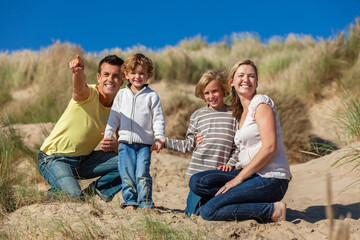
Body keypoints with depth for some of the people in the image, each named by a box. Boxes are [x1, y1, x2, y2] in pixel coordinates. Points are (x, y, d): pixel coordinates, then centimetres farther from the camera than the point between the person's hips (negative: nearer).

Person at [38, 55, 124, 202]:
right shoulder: (89, 94, -17)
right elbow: (79, 87, -44)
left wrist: (115, 145, -20)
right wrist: (78, 72, -67)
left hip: (84, 160, 6)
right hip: (55, 158, -5)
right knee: (74, 196, -28)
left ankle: (98, 188, 8)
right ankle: (55, 193, 6)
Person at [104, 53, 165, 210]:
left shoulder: (152, 96, 5)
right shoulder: (121, 94, 12)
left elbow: (158, 119, 2)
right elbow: (113, 118, 15)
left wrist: (159, 138, -8)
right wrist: (107, 137, 11)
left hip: (144, 144, -2)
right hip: (125, 142, 2)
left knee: (142, 174, -10)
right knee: (127, 175, -1)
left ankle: (146, 204, 0)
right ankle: (130, 202, 12)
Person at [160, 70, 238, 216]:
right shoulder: (198, 115, 10)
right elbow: (188, 146, 12)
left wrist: (230, 163, -8)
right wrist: (164, 142, 9)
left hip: (221, 174, -2)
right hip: (199, 170, 2)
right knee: (194, 212, -1)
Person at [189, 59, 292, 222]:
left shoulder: (261, 104, -6)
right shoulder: (240, 111, 20)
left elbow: (269, 147, -16)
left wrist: (238, 178, -16)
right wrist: (232, 168, 2)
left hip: (271, 178, -9)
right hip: (250, 175, 9)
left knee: (208, 211, -19)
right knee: (197, 182, -11)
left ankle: (272, 210, -10)